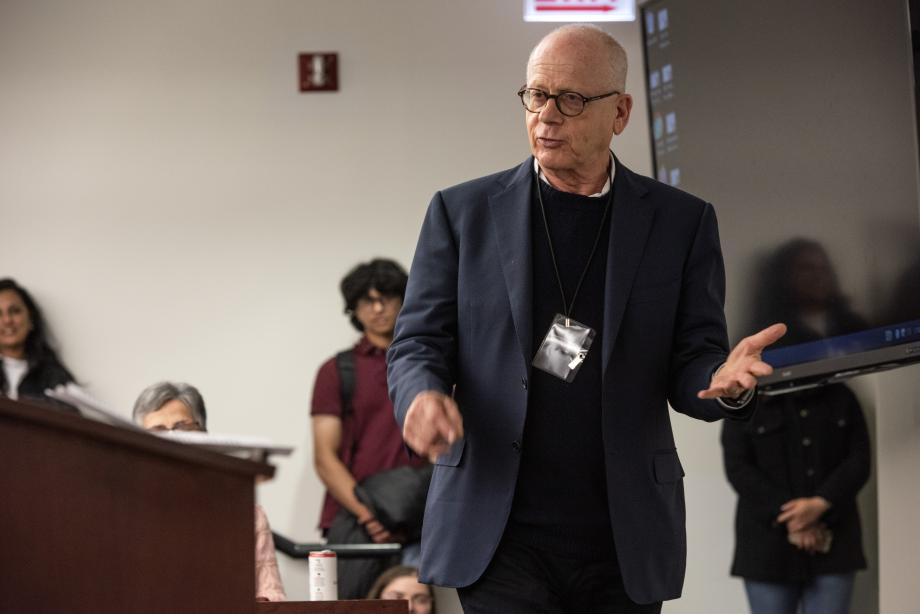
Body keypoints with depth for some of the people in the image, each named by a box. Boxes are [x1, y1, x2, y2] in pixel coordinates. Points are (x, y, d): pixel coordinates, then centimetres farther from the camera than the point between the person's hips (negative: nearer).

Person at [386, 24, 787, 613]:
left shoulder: (681, 222, 6)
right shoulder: (462, 212, 6)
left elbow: (690, 365, 5)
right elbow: (417, 343, 5)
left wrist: (726, 382, -20)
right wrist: (424, 395, -19)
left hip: (625, 543, 1)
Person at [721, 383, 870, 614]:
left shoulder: (840, 398, 11)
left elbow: (859, 461, 2)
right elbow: (738, 469, -5)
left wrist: (820, 504, -15)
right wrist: (786, 517, -14)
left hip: (830, 544, 2)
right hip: (769, 549, -1)